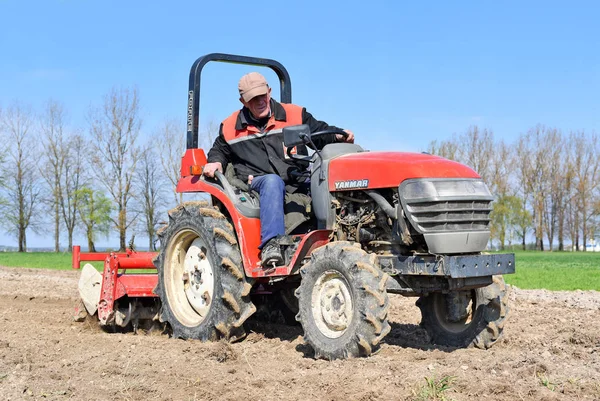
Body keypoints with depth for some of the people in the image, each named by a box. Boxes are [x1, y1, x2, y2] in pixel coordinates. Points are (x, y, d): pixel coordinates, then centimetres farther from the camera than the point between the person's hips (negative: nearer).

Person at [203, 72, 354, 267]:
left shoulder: (295, 114, 12)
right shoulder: (230, 127, 14)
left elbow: (321, 132, 15)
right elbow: (219, 150, 28)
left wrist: (339, 135, -6)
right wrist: (215, 162, 5)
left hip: (297, 180, 2)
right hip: (257, 183, -1)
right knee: (272, 182, -39)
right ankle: (270, 244, -50)